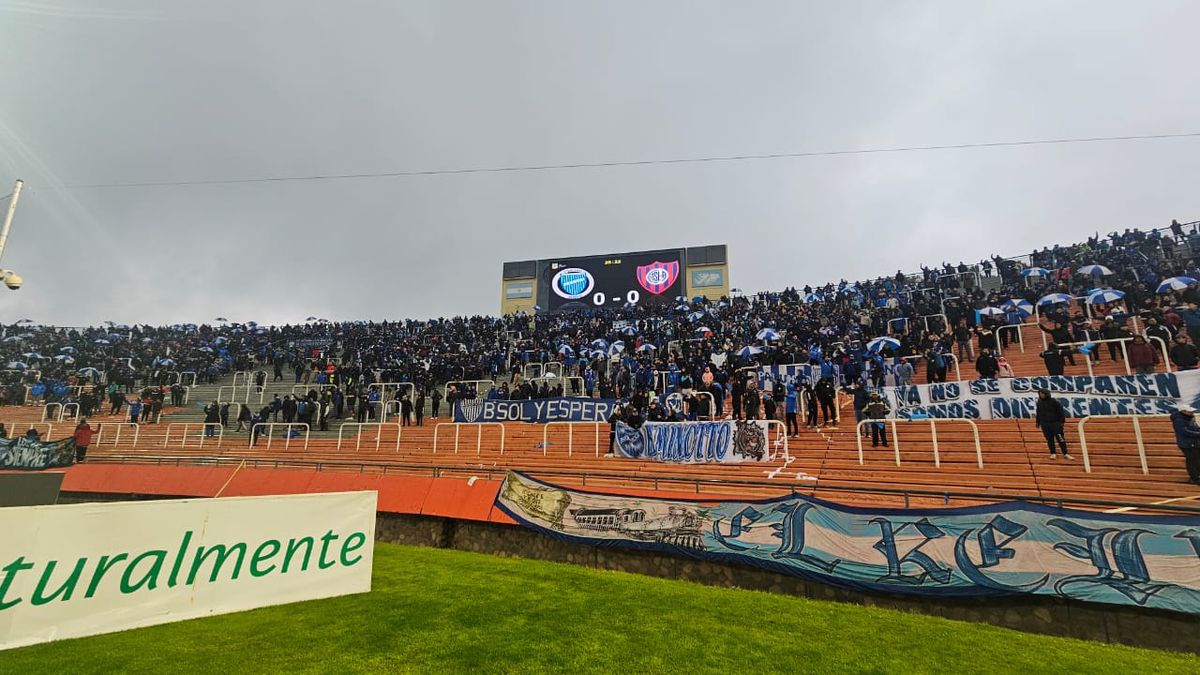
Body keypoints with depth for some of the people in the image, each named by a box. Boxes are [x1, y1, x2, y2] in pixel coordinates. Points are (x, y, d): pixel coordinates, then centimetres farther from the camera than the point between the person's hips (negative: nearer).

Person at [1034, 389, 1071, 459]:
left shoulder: (1054, 401, -7)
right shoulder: (1039, 402, 8)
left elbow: (1061, 411, -5)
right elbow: (1038, 413, 17)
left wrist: (1062, 421, -8)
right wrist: (1038, 422, 17)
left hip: (1055, 423, -4)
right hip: (1045, 424, 4)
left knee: (1060, 438, -3)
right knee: (1049, 439, 5)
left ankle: (1065, 454, 5)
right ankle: (1053, 454, 10)